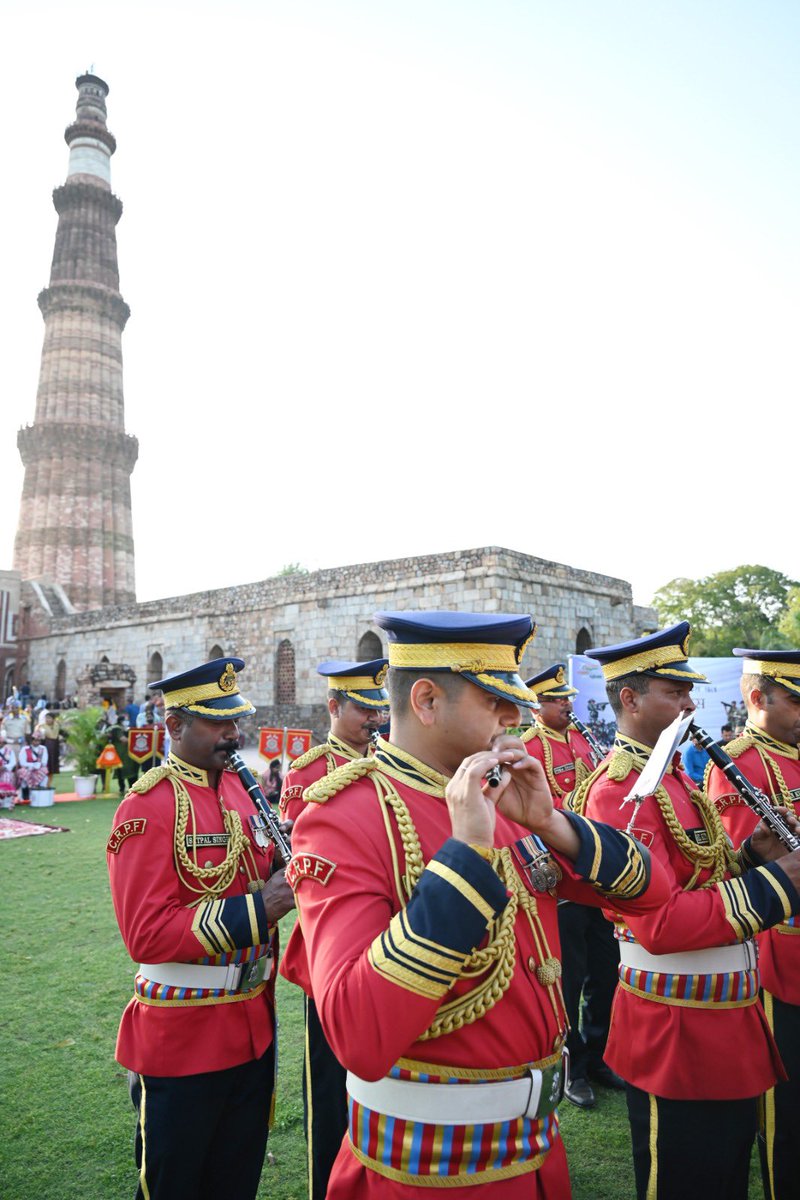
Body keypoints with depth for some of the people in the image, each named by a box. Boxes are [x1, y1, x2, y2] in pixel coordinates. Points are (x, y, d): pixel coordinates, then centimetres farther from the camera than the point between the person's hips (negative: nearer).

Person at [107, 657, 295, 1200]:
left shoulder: (240, 789, 4)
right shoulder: (148, 807, -19)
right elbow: (147, 936, -24)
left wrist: (286, 871, -8)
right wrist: (257, 909, -29)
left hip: (253, 1026, 7)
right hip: (183, 1038, -7)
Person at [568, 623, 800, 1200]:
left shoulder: (674, 776, 10)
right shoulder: (621, 789, -22)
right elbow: (661, 924, -29)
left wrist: (751, 855, -2)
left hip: (726, 1021, 9)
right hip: (679, 1040, -9)